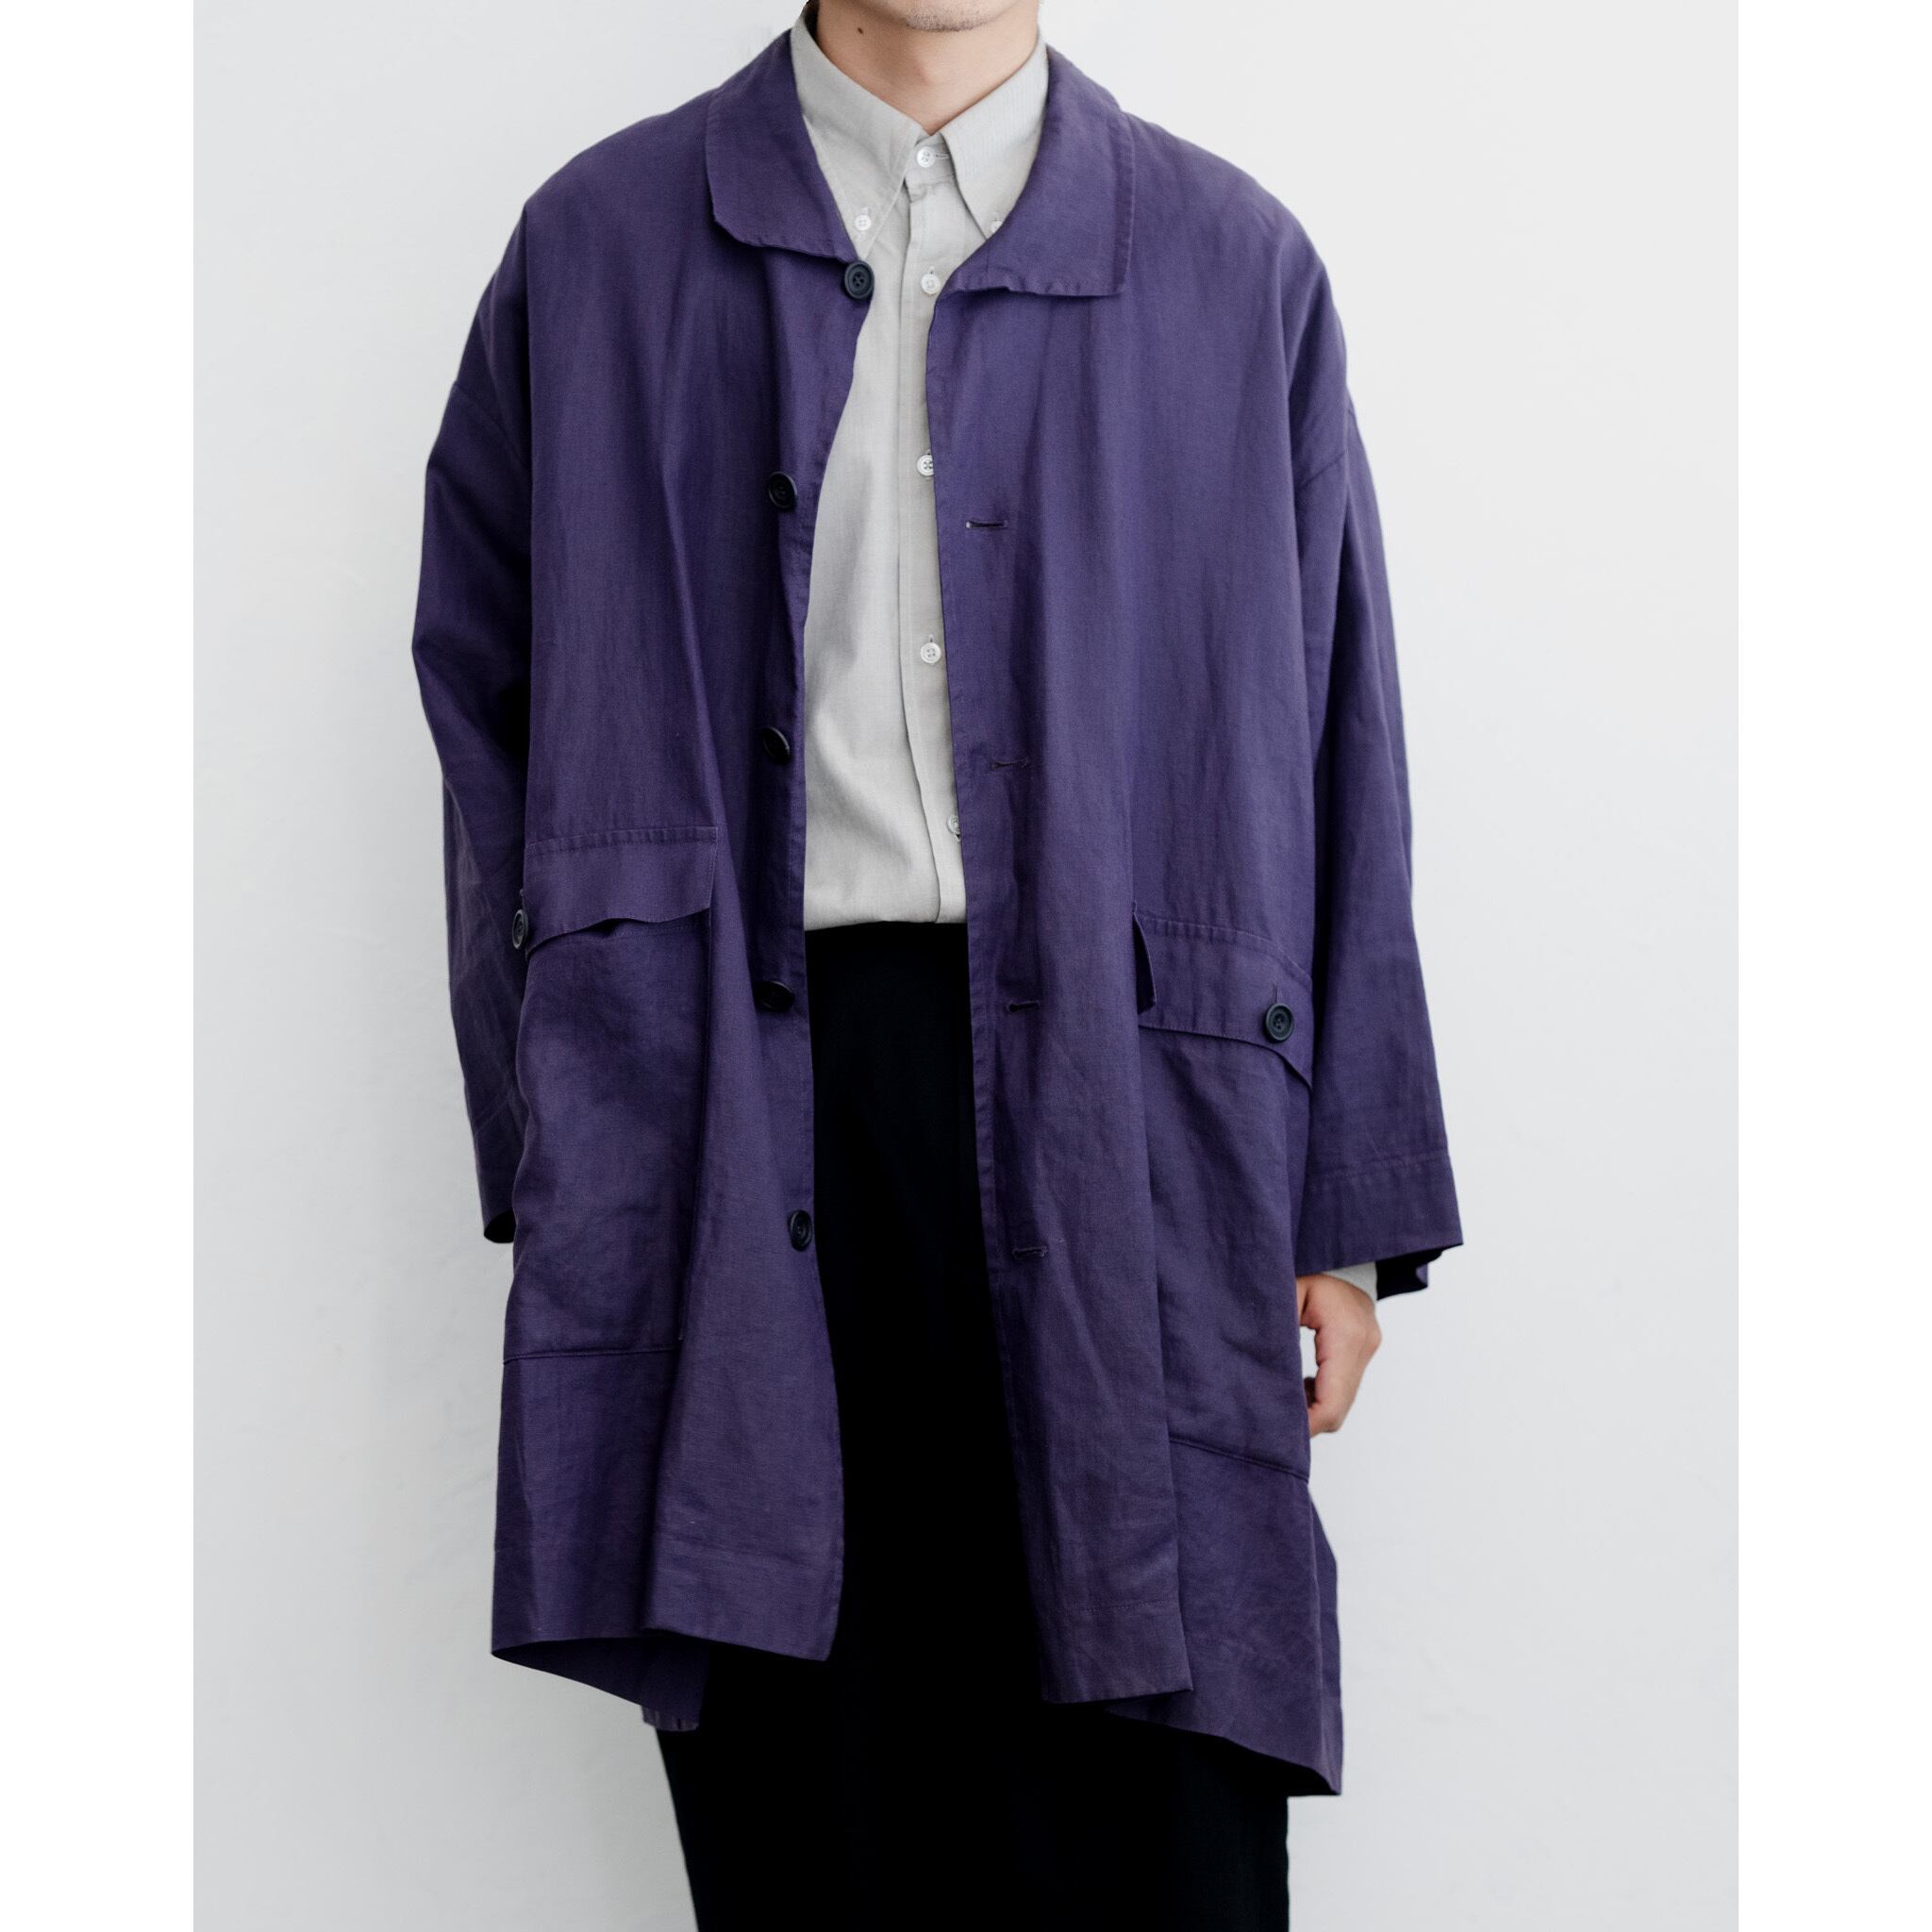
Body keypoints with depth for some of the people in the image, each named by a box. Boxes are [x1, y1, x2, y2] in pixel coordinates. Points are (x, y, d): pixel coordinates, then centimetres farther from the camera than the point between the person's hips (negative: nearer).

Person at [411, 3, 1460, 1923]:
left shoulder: (1231, 264, 10)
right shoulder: (601, 248, 10)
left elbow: (1333, 751, 9)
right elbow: (484, 697, 13)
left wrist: (1347, 1208, 6)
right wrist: (549, 1123, 4)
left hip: (1117, 1113, 0)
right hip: (737, 1101, 1)